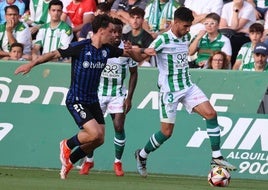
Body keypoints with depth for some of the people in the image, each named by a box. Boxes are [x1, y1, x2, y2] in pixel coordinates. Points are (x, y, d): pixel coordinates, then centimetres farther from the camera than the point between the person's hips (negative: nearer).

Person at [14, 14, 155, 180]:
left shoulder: (107, 50, 2)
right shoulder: (80, 47, -16)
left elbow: (132, 54, 15)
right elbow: (55, 54, -10)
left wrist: (143, 52, -6)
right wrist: (31, 64, -14)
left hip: (93, 100, 7)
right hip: (76, 101, -7)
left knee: (99, 140, 4)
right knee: (95, 134, -20)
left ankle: (70, 160, 25)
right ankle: (67, 145, 8)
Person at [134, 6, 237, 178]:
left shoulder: (186, 37, 6)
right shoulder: (163, 40, -14)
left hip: (188, 86, 6)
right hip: (169, 91, -6)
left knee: (211, 114, -12)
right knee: (167, 132, -1)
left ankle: (217, 157, -8)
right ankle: (142, 155, 25)